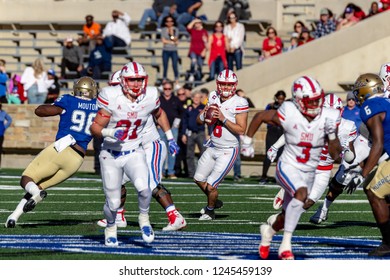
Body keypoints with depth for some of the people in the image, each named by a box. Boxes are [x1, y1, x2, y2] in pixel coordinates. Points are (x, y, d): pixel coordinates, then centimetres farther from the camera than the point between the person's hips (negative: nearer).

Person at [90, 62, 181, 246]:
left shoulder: (150, 97, -8)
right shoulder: (111, 98, -17)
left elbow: (159, 114, 17)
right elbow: (95, 127, -13)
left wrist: (170, 138, 17)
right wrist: (110, 133, -32)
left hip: (134, 153, 1)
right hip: (111, 155, -1)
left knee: (143, 188, -27)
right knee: (113, 203, 0)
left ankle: (143, 217, 4)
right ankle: (111, 227, 35)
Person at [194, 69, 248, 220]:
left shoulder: (239, 103, -17)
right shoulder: (213, 98, 0)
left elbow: (241, 130, -22)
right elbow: (199, 121, 6)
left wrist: (223, 119, -29)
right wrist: (204, 114, -16)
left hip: (228, 151, -7)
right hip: (212, 148, 7)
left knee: (211, 186, -6)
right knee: (199, 179, 20)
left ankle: (210, 210, 23)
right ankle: (214, 202, 46)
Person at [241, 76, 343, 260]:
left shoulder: (328, 118, -14)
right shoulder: (289, 115, -22)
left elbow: (335, 155, -8)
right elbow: (260, 116, -3)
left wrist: (332, 135, -25)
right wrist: (247, 141, 4)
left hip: (309, 172, 5)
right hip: (288, 167, -5)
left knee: (288, 215, 16)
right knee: (302, 193, -34)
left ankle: (269, 231, 51)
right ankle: (285, 245, -29)